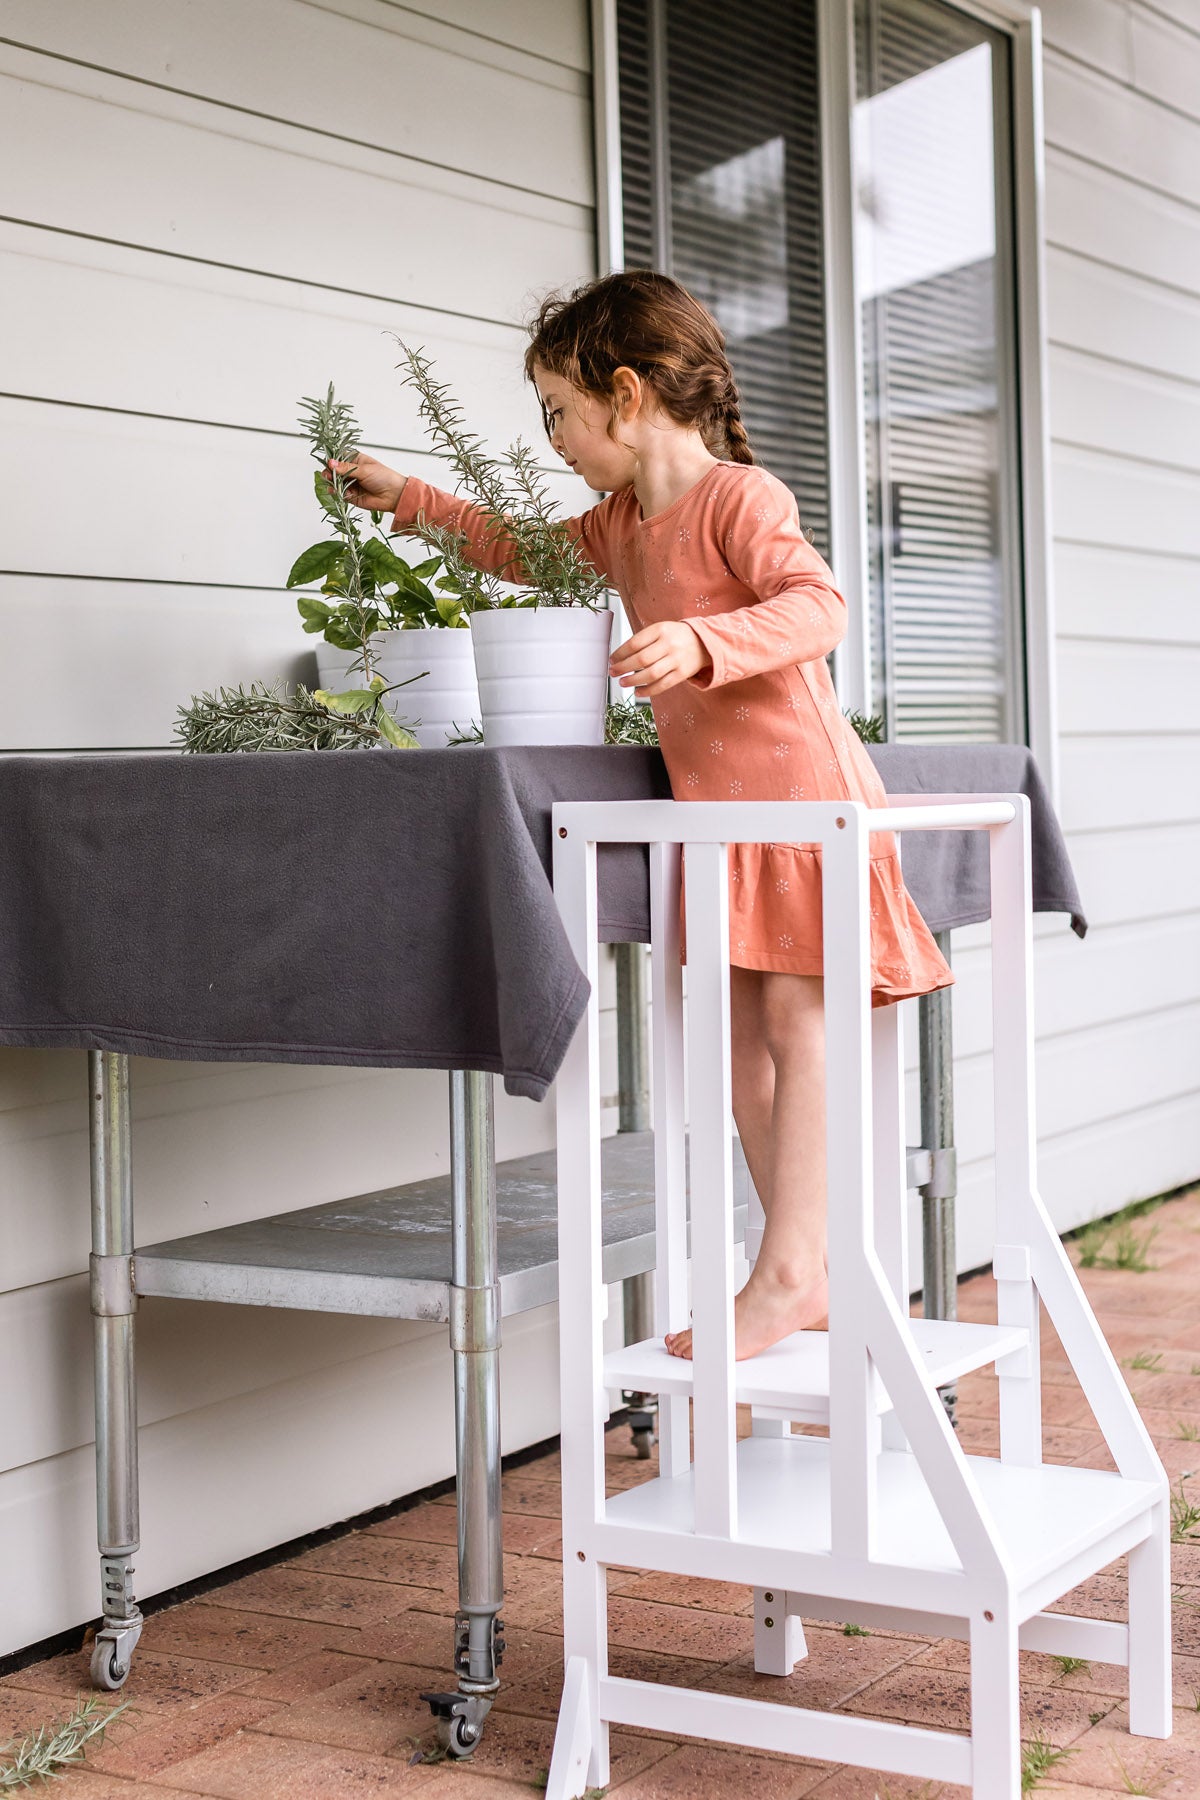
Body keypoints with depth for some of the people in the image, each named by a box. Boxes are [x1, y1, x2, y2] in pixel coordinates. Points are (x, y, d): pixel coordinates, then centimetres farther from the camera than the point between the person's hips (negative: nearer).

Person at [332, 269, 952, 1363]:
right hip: (715, 806, 9)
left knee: (798, 1023, -8)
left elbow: (817, 604, -23)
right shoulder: (621, 523, 16)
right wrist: (414, 503, 31)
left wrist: (701, 643, -37)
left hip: (798, 789, -9)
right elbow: (531, 550, 33)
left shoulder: (739, 496, -11)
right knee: (739, 1035, 7)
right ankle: (806, 1272, 12)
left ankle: (788, 1273, -7)